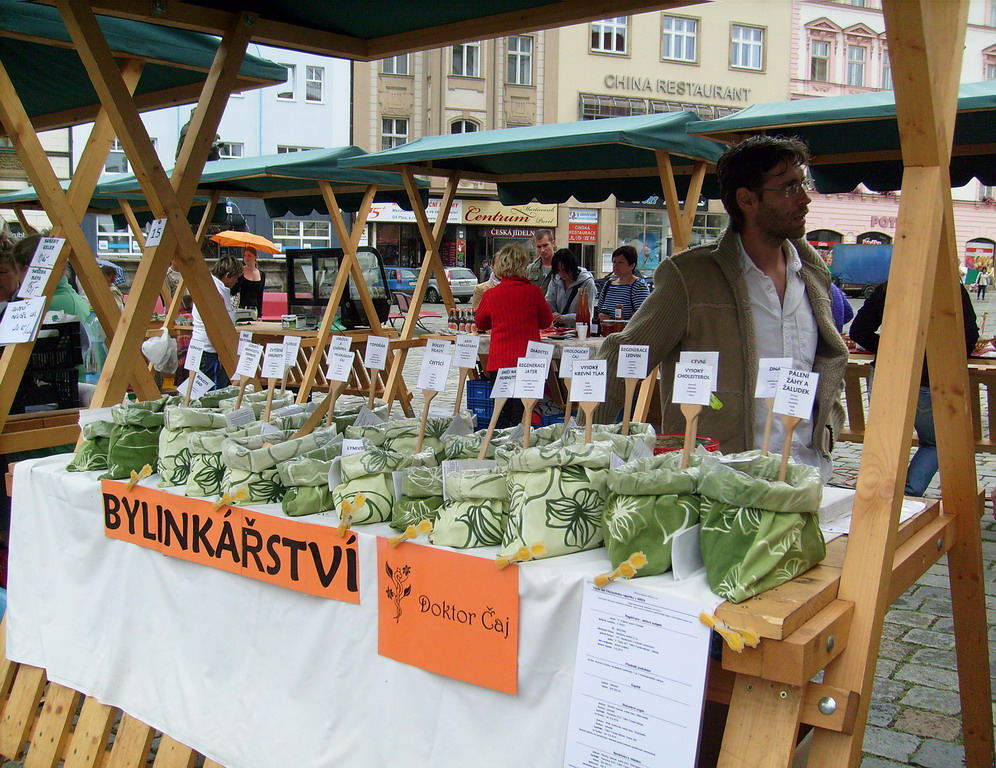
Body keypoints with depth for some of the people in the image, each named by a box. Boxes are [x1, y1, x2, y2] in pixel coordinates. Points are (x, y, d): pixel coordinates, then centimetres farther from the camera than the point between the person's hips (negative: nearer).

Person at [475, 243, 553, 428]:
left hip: (498, 360, 1)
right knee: (522, 414, 3)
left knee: (500, 413, 8)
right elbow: (546, 321, 9)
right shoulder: (533, 291, -5)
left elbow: (480, 323, 15)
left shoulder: (491, 295, -2)